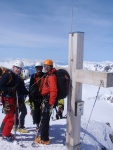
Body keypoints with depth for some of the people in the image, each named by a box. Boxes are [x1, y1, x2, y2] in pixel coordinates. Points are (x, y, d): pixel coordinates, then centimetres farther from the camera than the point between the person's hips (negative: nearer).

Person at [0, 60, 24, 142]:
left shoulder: (16, 77, 12)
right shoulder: (7, 75, -15)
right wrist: (10, 89, -28)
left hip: (13, 99, 9)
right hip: (7, 99, -9)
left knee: (9, 115, 20)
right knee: (11, 117, -6)